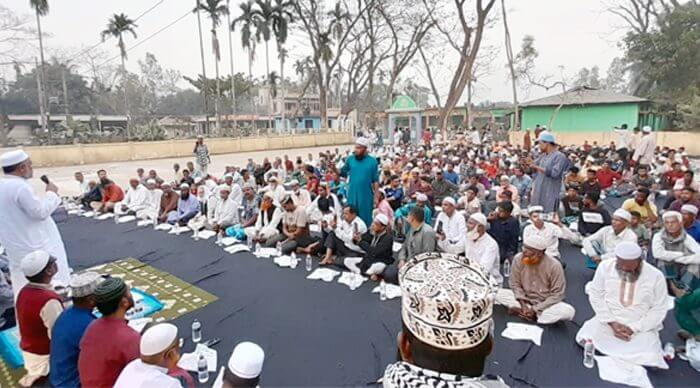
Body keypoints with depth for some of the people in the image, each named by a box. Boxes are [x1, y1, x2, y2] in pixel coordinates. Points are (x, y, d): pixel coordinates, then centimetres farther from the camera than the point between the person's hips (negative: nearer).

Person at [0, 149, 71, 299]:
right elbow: (41, 212, -20)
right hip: (33, 246, -9)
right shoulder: (20, 187, -22)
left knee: (23, 285, 19)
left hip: (16, 246, 9)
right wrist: (51, 193, -8)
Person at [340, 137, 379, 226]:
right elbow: (342, 173, 5)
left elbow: (375, 180, -2)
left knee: (366, 217, 9)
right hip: (352, 194, 2)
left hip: (366, 195, -2)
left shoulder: (372, 161, -4)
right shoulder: (350, 159, 0)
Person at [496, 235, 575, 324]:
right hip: (524, 300, 1)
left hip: (546, 304, -1)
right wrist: (523, 305, -20)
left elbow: (557, 294, -16)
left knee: (569, 311, -31)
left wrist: (536, 309, -22)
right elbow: (515, 284, -5)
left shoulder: (554, 265, -21)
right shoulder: (518, 259, -15)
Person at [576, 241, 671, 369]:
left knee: (649, 360, -23)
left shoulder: (655, 276, -10)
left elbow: (659, 310, -6)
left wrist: (633, 328, -16)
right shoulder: (605, 267, -8)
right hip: (608, 320, 1)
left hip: (641, 327, -1)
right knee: (586, 339, -19)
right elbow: (596, 295, -3)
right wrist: (611, 322, -13)